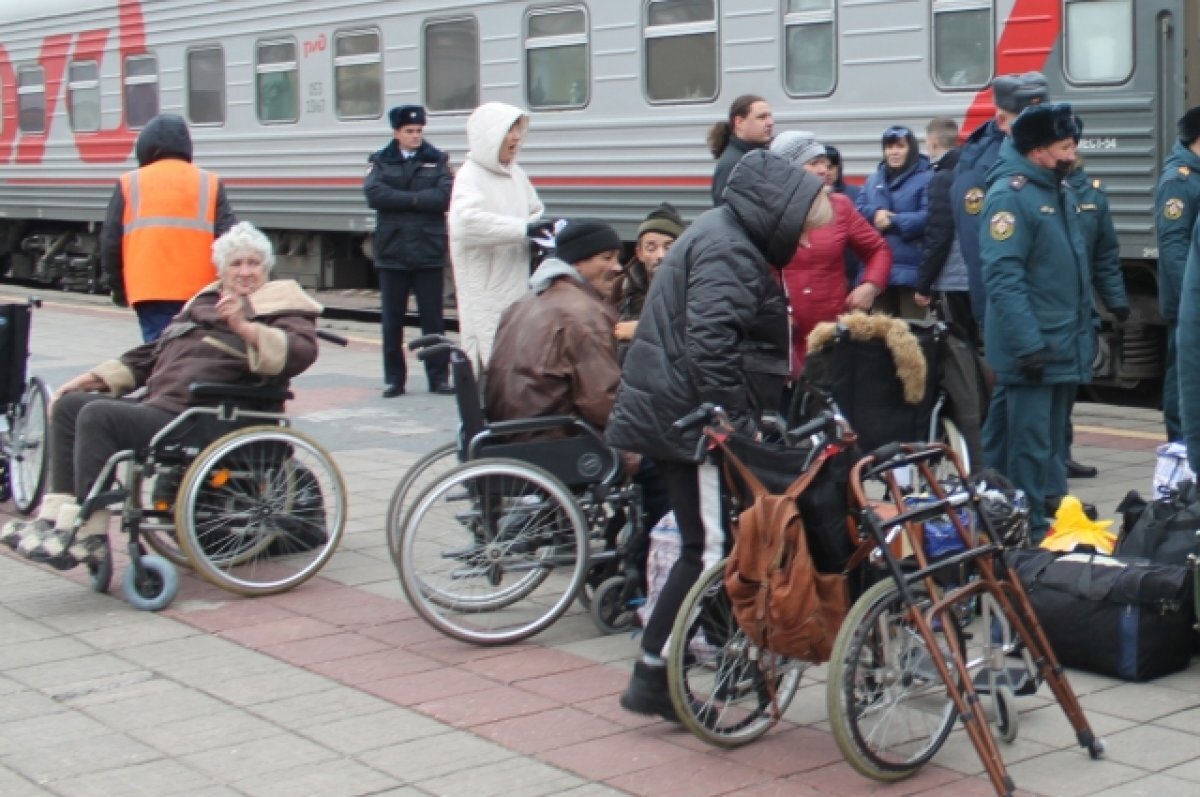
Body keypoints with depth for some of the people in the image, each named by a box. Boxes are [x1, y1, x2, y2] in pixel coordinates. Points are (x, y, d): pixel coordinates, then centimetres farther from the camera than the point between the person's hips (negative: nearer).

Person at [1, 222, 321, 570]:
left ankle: (90, 536, -21)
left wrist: (244, 327, -31)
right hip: (157, 404, 9)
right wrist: (96, 377, 21)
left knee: (98, 415, -24)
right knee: (69, 405, 6)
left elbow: (303, 351, -20)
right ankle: (58, 515, 1)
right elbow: (155, 352, 29)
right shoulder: (206, 301, 24)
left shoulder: (280, 303, 1)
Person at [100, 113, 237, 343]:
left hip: (149, 292, 0)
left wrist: (118, 288, 18)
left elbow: (110, 242, 6)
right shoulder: (210, 183, 5)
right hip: (198, 294, 1)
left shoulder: (129, 183, 6)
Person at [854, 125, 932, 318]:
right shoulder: (874, 179, 17)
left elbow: (929, 217, -16)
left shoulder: (927, 178, -5)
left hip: (910, 269, -6)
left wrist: (893, 222, -13)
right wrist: (875, 213, -12)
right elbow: (857, 211, 9)